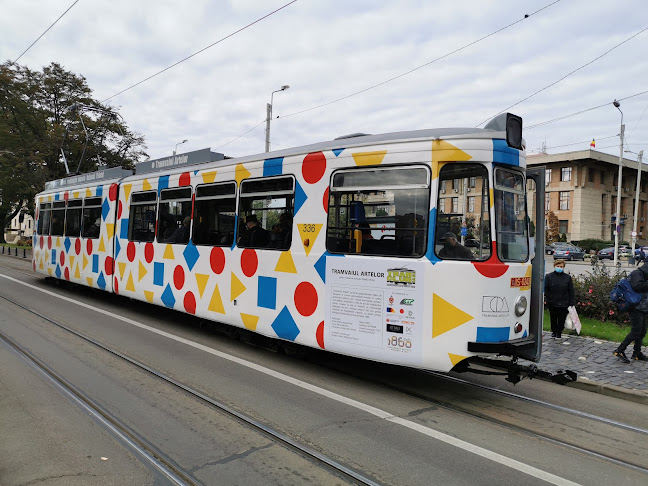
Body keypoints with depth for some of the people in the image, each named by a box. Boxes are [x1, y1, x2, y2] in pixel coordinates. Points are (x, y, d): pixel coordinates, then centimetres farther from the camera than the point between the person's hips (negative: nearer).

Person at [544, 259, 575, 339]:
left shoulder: (568, 277, 5)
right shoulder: (549, 276, 2)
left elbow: (571, 291, 5)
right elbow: (545, 289, 2)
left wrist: (571, 303, 0)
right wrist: (545, 298, -10)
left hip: (563, 303, 0)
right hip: (552, 303, 0)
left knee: (561, 319, 5)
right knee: (553, 318, 11)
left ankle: (559, 333, 20)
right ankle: (554, 331, 29)